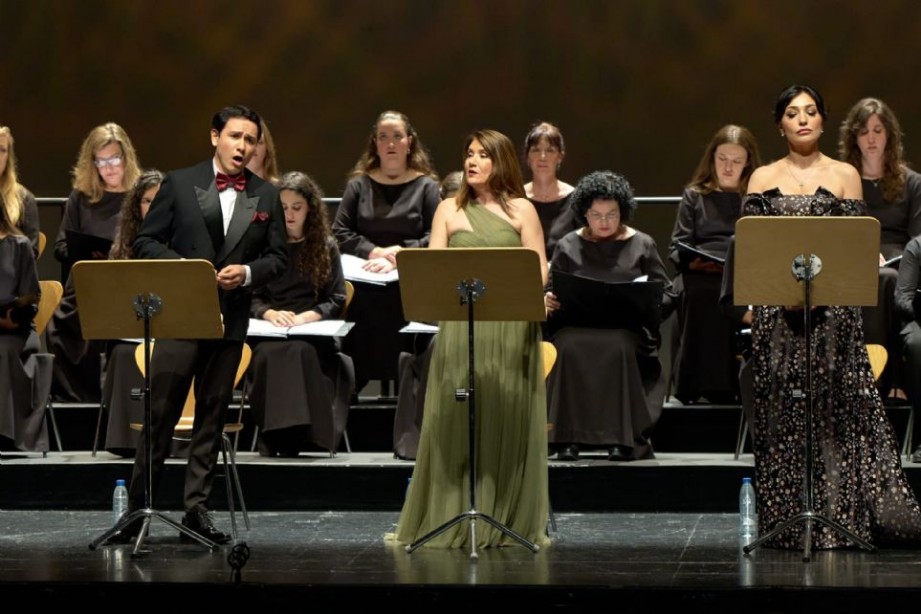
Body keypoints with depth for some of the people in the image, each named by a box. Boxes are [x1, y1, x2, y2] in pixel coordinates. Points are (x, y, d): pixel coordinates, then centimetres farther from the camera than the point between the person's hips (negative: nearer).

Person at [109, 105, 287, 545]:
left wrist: (248, 272, -10)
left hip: (231, 320, 3)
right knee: (160, 412, -3)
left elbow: (278, 257, 10)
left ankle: (196, 510, 12)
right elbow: (145, 242, 1)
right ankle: (137, 510, 2)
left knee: (212, 417, 7)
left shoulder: (266, 196, 9)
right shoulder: (179, 184, 1)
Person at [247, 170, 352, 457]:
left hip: (314, 333, -1)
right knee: (269, 352, -37)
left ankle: (294, 435, -37)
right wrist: (270, 313, -12)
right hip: (268, 333, 1)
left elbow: (336, 301, 8)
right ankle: (271, 435, -36)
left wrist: (306, 317, -11)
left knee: (300, 350, -38)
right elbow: (250, 297, 10)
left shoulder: (325, 247, 14)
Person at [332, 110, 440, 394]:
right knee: (359, 368, 1)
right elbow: (340, 233, 4)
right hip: (366, 295, 2)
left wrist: (400, 256, -17)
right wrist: (374, 251, -12)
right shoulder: (359, 185, 11)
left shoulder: (426, 186, 5)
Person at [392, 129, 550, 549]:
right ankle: (453, 522, 3)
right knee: (456, 423, -2)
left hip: (511, 328, -1)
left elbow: (539, 267, 3)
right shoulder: (449, 210, 12)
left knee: (508, 422, 0)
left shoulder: (521, 210, 8)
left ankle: (509, 521, 7)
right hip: (460, 325, 1)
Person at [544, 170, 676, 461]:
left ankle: (622, 439, -30)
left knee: (618, 347, -37)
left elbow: (666, 296, 10)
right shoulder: (568, 247, 17)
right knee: (568, 348, -35)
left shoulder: (642, 246, 14)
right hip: (576, 328, 1)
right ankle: (568, 439, -31)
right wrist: (548, 302, -8)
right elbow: (552, 294, 17)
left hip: (627, 331, -1)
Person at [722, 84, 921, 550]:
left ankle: (840, 517, -3)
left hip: (833, 307, -1)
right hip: (776, 309, 1)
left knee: (836, 408, -6)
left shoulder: (845, 175, 7)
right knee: (782, 412, -1)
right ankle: (789, 523, 3)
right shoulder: (763, 179, 10)